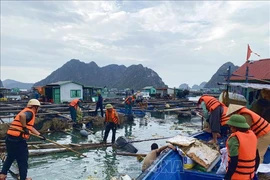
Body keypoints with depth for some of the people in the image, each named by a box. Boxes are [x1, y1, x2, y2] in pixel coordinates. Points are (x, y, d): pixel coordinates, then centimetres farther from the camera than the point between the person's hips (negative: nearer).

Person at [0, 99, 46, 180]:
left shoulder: (26, 112, 20)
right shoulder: (30, 112, -9)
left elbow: (30, 127, 25)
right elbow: (21, 115, -34)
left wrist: (40, 135, 24)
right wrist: (24, 127, -23)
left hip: (10, 137, 9)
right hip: (18, 139, -9)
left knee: (10, 157, 28)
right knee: (23, 159, 8)